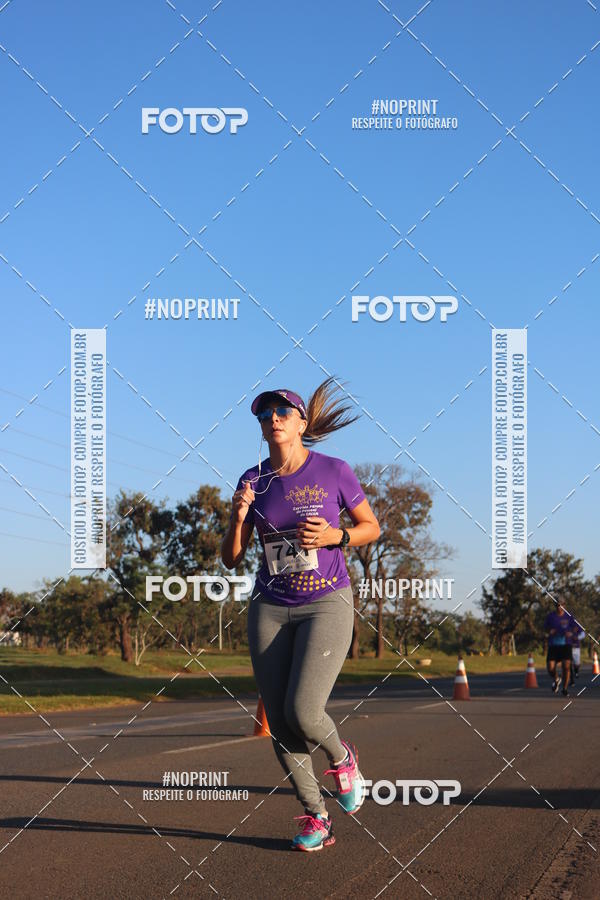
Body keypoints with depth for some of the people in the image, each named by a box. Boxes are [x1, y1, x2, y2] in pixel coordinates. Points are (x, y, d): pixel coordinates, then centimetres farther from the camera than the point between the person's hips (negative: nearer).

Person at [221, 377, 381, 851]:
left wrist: (334, 536, -13)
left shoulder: (334, 471, -5)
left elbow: (372, 527, 6)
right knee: (279, 723, 1)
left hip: (327, 604, -4)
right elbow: (231, 558, 5)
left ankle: (343, 757, 16)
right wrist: (238, 518, -14)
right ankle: (316, 817, 17)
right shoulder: (253, 481, 3)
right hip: (270, 609, 4)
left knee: (303, 714, -18)